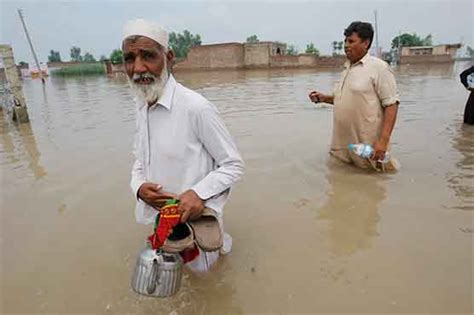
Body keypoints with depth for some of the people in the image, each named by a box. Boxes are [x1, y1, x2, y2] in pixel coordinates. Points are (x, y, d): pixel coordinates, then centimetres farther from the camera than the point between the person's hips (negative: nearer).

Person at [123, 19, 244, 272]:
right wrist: (138, 186, -9)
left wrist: (199, 193, -32)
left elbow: (233, 165, -18)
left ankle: (218, 241, 44)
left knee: (200, 266, 19)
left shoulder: (195, 107, -24)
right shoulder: (142, 107, -1)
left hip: (192, 214, -7)